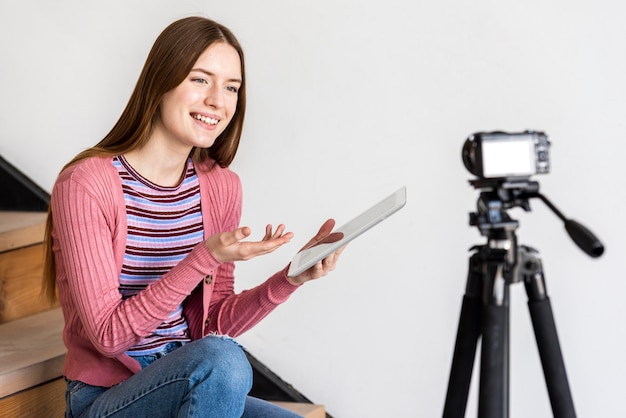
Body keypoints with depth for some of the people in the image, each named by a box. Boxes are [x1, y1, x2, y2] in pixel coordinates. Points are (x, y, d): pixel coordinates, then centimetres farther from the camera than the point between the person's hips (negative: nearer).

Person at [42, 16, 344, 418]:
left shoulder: (222, 187, 4)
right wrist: (206, 259, -27)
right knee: (222, 360, -31)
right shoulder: (86, 184, -15)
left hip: (194, 384, 5)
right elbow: (108, 335, -18)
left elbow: (214, 325, 5)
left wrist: (291, 279, -11)